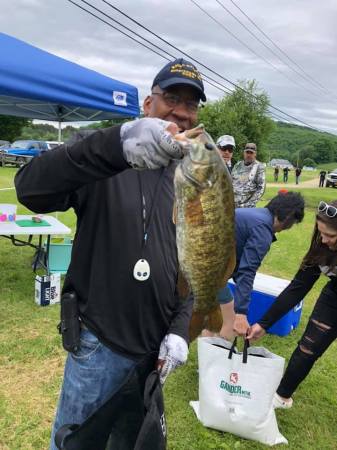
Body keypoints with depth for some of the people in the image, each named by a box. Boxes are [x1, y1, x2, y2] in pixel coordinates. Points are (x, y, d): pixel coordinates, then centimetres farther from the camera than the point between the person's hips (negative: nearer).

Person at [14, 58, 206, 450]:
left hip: (157, 345, 5)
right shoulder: (105, 163, -13)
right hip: (100, 343, -4)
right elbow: (30, 187, -32)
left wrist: (181, 328, -5)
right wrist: (115, 144, -47)